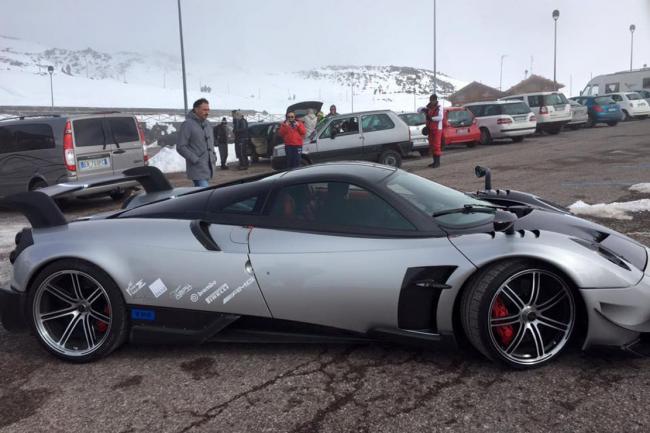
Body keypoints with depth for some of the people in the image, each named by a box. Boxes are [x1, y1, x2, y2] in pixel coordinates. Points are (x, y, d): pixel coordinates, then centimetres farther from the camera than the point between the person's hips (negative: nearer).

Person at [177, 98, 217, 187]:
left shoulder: (207, 124, 14)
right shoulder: (188, 124, -10)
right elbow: (181, 147, -13)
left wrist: (213, 156, 13)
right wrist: (195, 160, -16)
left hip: (208, 166, 8)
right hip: (197, 169, -8)